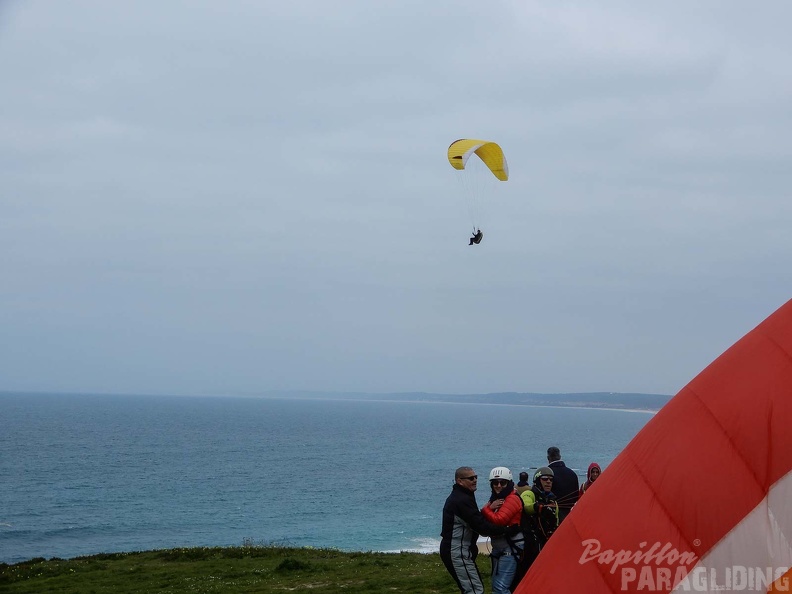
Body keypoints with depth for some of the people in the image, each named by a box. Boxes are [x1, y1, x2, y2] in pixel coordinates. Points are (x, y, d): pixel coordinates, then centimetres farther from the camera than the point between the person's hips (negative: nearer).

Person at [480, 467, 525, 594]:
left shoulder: (512, 499, -14)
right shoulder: (494, 499, 15)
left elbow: (498, 520, -26)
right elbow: (485, 521, 4)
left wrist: (485, 509, -12)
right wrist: (491, 507, -14)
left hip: (511, 549, -10)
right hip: (498, 549, 10)